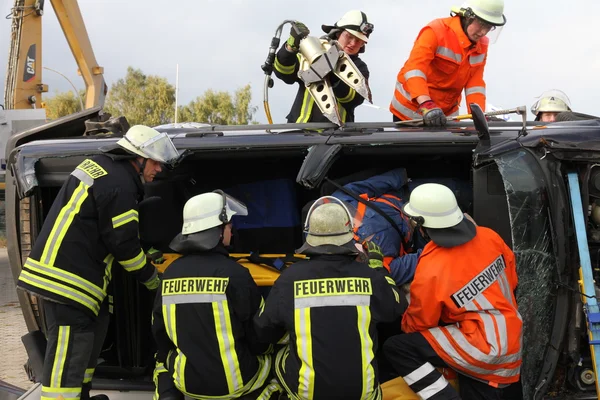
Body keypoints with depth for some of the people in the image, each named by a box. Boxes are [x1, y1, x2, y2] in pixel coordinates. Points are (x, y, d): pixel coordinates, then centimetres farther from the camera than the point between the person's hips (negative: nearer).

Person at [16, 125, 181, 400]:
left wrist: (149, 251, 24)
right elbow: (123, 243, -14)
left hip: (54, 269, 11)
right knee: (68, 358, -10)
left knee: (93, 329, 22)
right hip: (67, 280, -11)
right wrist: (150, 278, 2)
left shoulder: (99, 165, 14)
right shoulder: (118, 185, -18)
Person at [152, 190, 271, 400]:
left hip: (185, 380, 2)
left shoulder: (170, 273, -4)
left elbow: (159, 332, 8)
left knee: (165, 356, 34)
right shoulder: (234, 273, -17)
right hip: (235, 381, -2)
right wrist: (259, 349, 15)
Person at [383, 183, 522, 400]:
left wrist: (405, 320, 18)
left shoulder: (430, 272, -19)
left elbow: (417, 325, -4)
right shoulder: (489, 237, -3)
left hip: (480, 347, -8)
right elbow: (511, 280, 12)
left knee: (396, 347, -8)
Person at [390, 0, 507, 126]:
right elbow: (414, 68, -33)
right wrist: (426, 106, -46)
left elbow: (475, 83, -3)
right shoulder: (436, 31, -21)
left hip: (447, 113, 5)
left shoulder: (482, 45, -1)